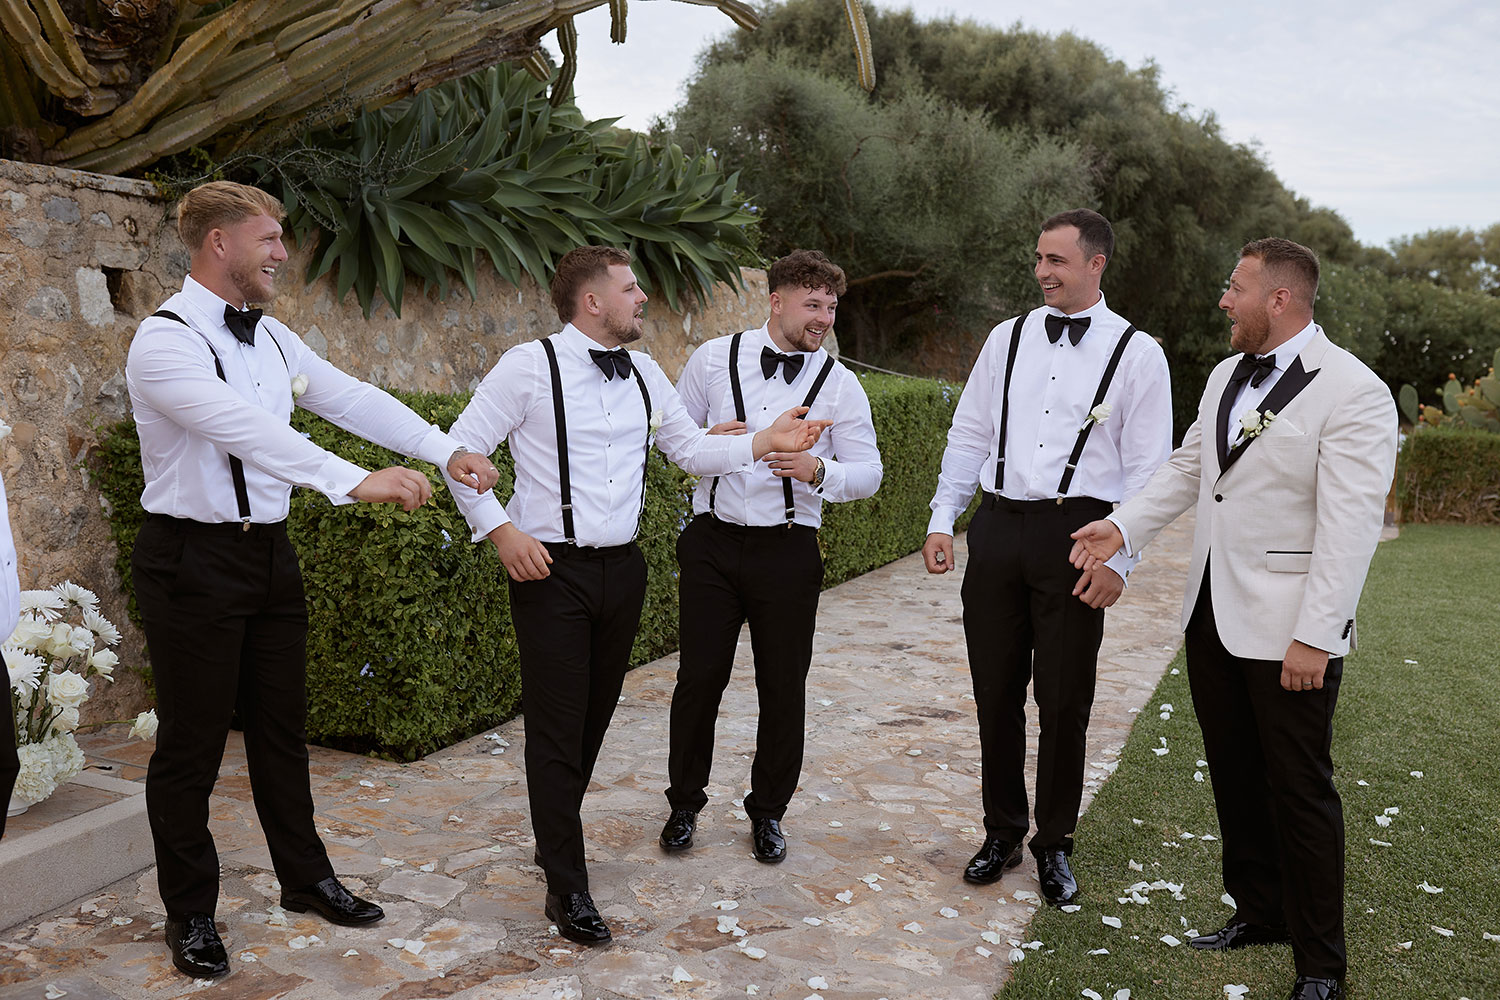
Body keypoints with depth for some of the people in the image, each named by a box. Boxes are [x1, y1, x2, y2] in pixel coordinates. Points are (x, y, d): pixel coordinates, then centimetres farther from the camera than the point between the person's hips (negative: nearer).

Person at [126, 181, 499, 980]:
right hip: (194, 561, -7)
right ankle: (189, 912, 24)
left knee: (280, 726, 16)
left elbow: (352, 399, 4)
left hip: (269, 552, 7)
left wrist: (449, 451, -5)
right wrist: (354, 482, -41)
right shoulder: (165, 341, -17)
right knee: (191, 741, 5)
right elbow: (246, 428, -32)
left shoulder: (269, 336, 9)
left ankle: (305, 878, 32)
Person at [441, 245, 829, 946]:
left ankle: (555, 838, 39)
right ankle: (566, 888, 11)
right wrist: (500, 530, -13)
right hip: (551, 570, -6)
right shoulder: (529, 366, -8)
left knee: (595, 715, 17)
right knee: (556, 726, -1)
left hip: (622, 567, 6)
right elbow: (461, 448, -6)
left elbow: (692, 449, 13)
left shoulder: (643, 374, 11)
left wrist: (764, 443, -1)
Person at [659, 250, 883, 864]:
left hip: (788, 550, 0)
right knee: (699, 678, 5)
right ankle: (684, 805, 26)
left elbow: (869, 473, 2)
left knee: (783, 687, 7)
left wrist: (817, 471, -19)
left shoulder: (839, 384, 1)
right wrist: (707, 441, -12)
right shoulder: (714, 358, 3)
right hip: (713, 542, 0)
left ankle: (768, 812, 28)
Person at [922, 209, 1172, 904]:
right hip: (997, 526, 3)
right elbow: (969, 436, 13)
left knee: (1064, 700, 4)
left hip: (1075, 533, -3)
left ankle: (1054, 846, 24)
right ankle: (1002, 834, 27)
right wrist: (942, 521, 5)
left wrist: (1118, 559, -11)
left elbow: (1148, 468, -2)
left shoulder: (1136, 353, 1)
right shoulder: (1006, 338, 11)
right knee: (996, 692, 9)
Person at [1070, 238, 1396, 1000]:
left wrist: (1315, 635, -23)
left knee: (1300, 792, 4)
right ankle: (1259, 913, 36)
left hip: (1286, 631, -7)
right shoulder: (1227, 376, 10)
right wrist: (1124, 527, 4)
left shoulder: (1352, 392, -15)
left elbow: (1350, 527, -20)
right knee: (1233, 776, 17)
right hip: (1212, 616, 7)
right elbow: (1186, 468, 17)